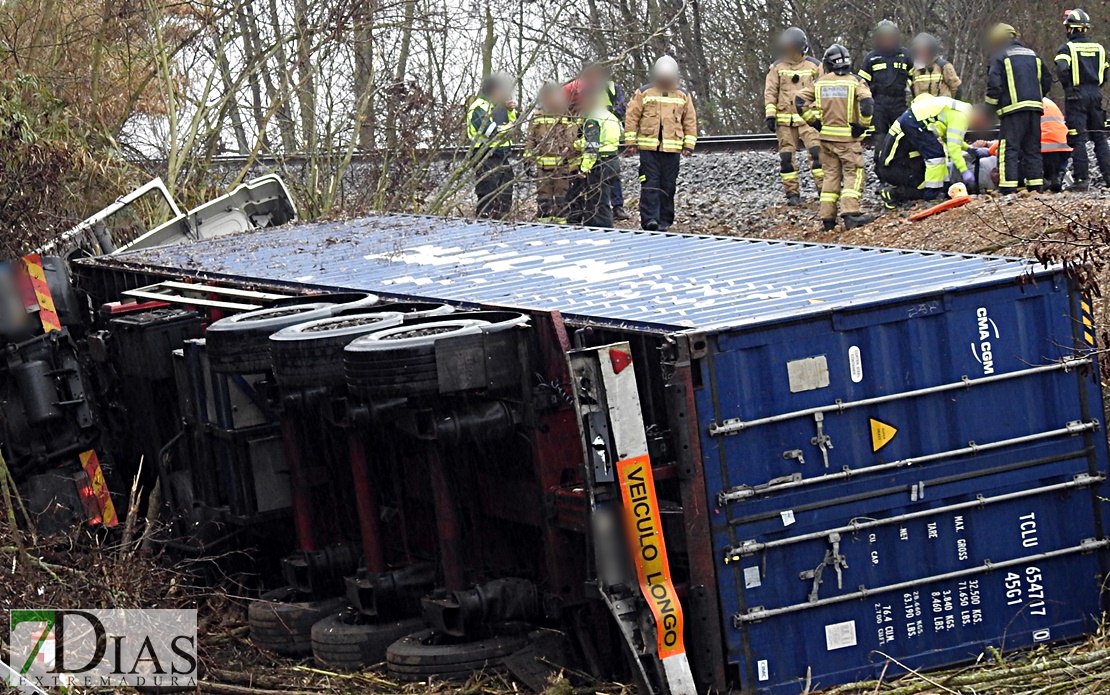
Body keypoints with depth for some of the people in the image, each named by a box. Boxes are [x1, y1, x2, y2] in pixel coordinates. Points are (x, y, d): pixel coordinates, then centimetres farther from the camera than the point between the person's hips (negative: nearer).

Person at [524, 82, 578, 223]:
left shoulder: (568, 116, 5)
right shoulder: (537, 117, 10)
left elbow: (573, 138, 5)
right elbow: (530, 139, 13)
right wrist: (528, 156, 6)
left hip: (563, 163, -1)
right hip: (543, 163, 1)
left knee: (562, 192, 1)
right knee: (543, 193, 4)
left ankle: (561, 219, 6)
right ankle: (543, 218, 10)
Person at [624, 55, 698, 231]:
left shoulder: (683, 97, 11)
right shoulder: (643, 93, 4)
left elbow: (690, 122, 13)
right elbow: (631, 117, 5)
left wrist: (688, 145, 5)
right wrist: (631, 142, -1)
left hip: (672, 149, 2)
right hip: (648, 148, -2)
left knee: (668, 186, 5)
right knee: (650, 184, -9)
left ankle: (664, 221, 12)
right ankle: (649, 219, -13)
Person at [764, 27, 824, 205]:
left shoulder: (814, 66, 5)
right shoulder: (777, 67, 7)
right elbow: (770, 92, 7)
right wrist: (770, 115, -2)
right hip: (785, 121, 2)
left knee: (817, 153, -13)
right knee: (786, 157, 1)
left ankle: (824, 189, -10)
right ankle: (792, 193, 8)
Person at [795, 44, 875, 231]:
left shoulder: (820, 82, 6)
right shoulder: (855, 82, -6)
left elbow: (800, 101, 2)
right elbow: (867, 103, -20)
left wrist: (814, 121, 7)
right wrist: (862, 125, -9)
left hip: (826, 136, 4)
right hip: (848, 138, -4)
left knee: (831, 175, 11)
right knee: (853, 174, -1)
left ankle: (827, 218, 9)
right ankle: (850, 213, -17)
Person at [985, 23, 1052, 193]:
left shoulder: (1000, 56, 0)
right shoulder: (1033, 55, 19)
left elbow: (994, 84, -9)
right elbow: (1047, 80, 20)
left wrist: (990, 107, 1)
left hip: (1013, 109, -6)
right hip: (1035, 108, 6)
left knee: (1009, 149, -8)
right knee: (1032, 149, 12)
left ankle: (1008, 189, -16)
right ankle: (1036, 186, 10)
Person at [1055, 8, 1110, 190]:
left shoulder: (1067, 48, -5)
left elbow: (1061, 69, -20)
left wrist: (1068, 86, -4)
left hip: (1076, 96, -5)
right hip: (1095, 96, 5)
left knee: (1078, 139, -4)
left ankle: (1082, 179, -8)